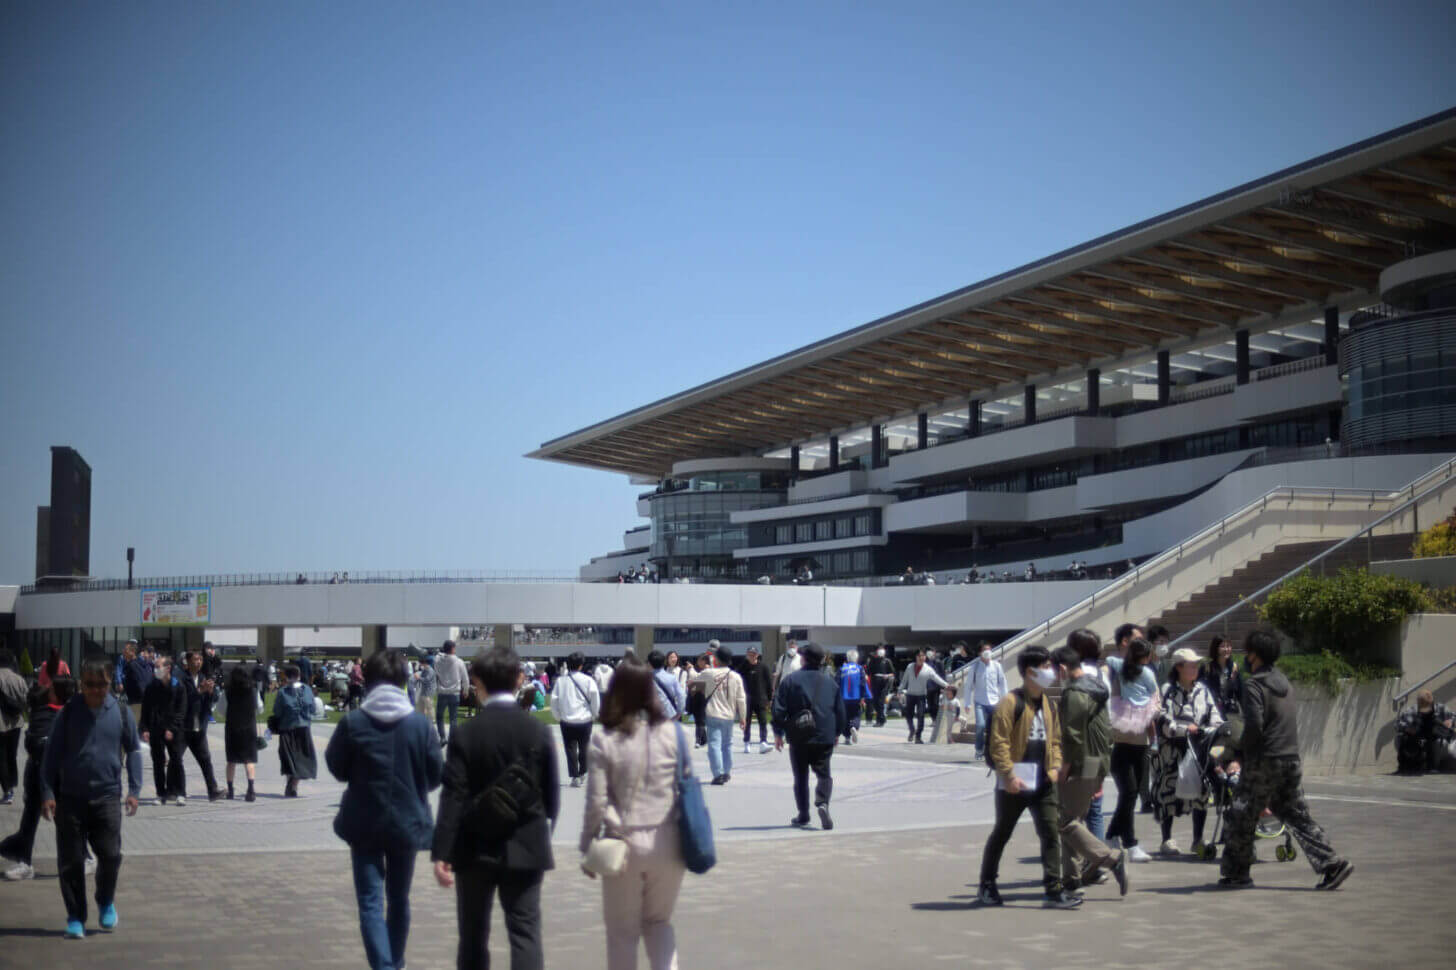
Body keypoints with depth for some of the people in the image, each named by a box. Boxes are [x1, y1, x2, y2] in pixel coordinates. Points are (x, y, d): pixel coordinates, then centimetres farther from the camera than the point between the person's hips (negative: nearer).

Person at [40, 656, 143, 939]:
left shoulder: (120, 712, 0)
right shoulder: (69, 712, -2)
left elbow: (133, 750, 8)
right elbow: (52, 753, 2)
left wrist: (134, 790, 2)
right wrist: (47, 792, -4)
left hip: (107, 796, 0)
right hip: (70, 796, 0)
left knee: (110, 854, -3)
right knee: (70, 860, 2)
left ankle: (106, 901, 25)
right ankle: (75, 917, 16)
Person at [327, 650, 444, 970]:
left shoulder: (352, 722, -12)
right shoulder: (420, 723, -9)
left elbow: (336, 767, 0)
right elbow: (437, 772, -3)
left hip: (364, 824, -2)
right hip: (407, 822, 2)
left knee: (370, 901, 2)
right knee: (399, 898, 19)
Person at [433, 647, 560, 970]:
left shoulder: (466, 733, -7)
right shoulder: (538, 731, -2)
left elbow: (453, 797, -12)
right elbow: (551, 794, 3)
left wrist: (441, 853, -11)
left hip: (476, 848, 0)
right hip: (525, 848, 0)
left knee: (473, 933, 14)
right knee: (525, 933, -1)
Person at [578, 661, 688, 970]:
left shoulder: (605, 741, -8)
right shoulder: (672, 733, -4)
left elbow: (596, 802, -7)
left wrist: (587, 848, 4)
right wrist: (689, 839, 12)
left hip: (624, 843, -2)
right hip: (667, 843, 2)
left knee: (622, 930, 13)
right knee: (659, 921, 20)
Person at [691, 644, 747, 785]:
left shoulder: (709, 673, -8)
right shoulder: (736, 677, -2)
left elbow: (693, 680, 9)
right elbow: (741, 699, 0)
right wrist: (743, 718, 8)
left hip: (714, 715, -4)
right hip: (729, 715, 4)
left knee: (714, 744, -4)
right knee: (727, 744, 19)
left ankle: (718, 774, -12)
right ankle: (727, 772, 25)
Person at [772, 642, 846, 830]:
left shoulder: (791, 680, -3)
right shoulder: (830, 683, 5)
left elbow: (779, 709, -5)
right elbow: (840, 711, 10)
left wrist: (778, 733, 4)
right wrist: (837, 733, 24)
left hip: (798, 738, -1)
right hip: (824, 738, 1)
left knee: (801, 777, 10)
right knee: (823, 774, 8)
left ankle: (803, 815, 13)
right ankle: (822, 803, -18)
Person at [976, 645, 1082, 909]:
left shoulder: (1049, 704, 12)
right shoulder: (1010, 703, -11)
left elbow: (1055, 739, 20)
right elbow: (998, 742, -15)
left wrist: (1055, 766, 4)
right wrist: (1009, 774, -20)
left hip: (1043, 783, 6)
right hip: (1014, 784, -6)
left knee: (1051, 833, -3)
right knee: (1001, 834, 8)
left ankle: (1054, 890, -2)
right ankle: (987, 886, 22)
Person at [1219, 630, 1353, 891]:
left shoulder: (1254, 684, -11)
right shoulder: (1283, 681, 15)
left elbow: (1254, 725, -22)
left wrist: (1240, 747, -4)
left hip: (1265, 762, -8)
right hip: (1292, 760, 8)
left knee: (1239, 818, 4)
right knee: (1297, 816, 11)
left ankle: (1236, 874, 9)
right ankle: (1332, 864, 1)